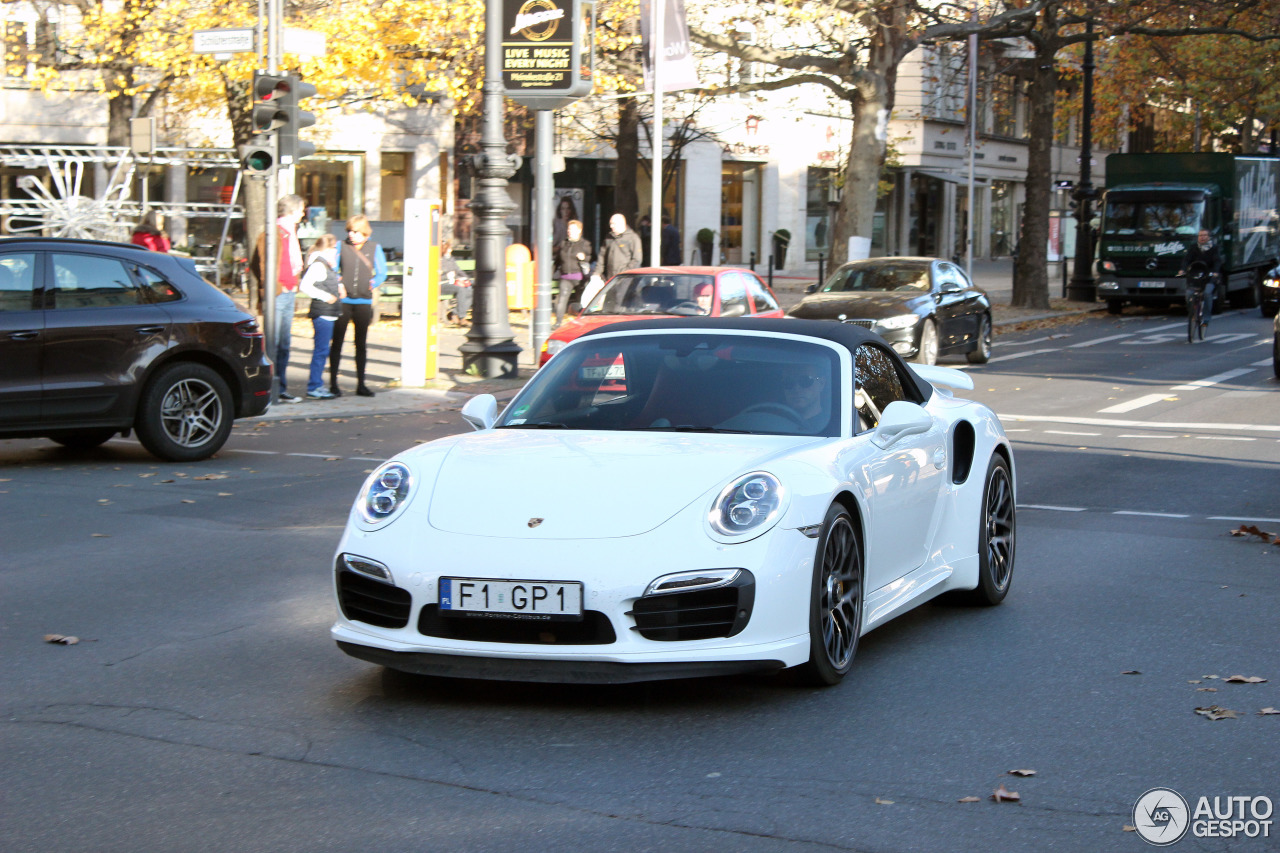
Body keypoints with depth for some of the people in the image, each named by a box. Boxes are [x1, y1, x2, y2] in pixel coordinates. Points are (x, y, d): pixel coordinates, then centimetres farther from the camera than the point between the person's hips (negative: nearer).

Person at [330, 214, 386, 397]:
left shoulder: (374, 248, 6)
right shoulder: (341, 246, 4)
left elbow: (381, 273, 7)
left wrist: (373, 284, -10)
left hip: (363, 301, 1)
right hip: (343, 300, -1)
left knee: (361, 344, 7)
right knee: (337, 342, 0)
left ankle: (361, 384, 14)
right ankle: (333, 383, 6)